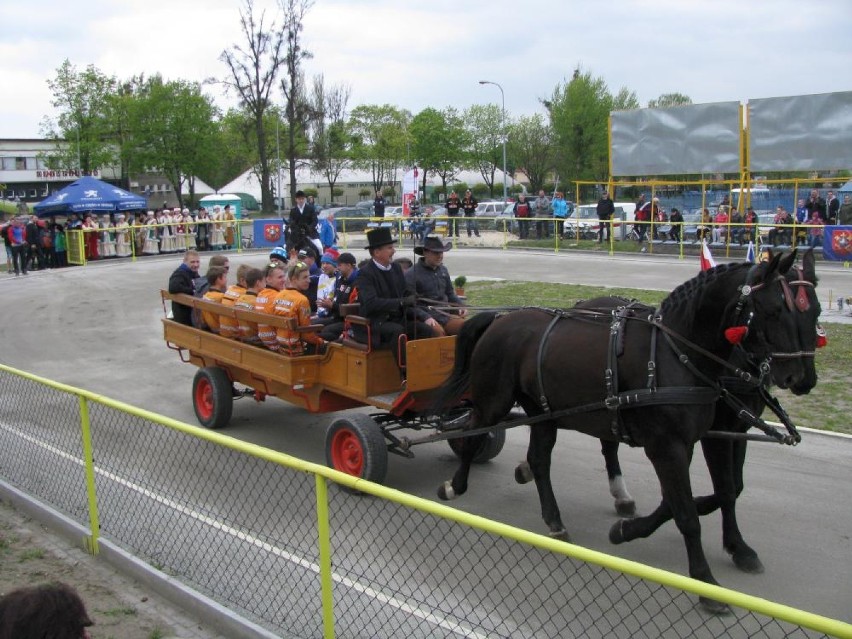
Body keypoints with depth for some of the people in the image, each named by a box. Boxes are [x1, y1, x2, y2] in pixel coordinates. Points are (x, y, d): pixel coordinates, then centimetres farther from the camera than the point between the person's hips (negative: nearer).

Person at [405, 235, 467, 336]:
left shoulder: (443, 270, 18)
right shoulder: (412, 274, -2)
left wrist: (460, 306, 10)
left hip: (444, 314, 6)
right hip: (426, 316, -6)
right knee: (438, 331, -36)